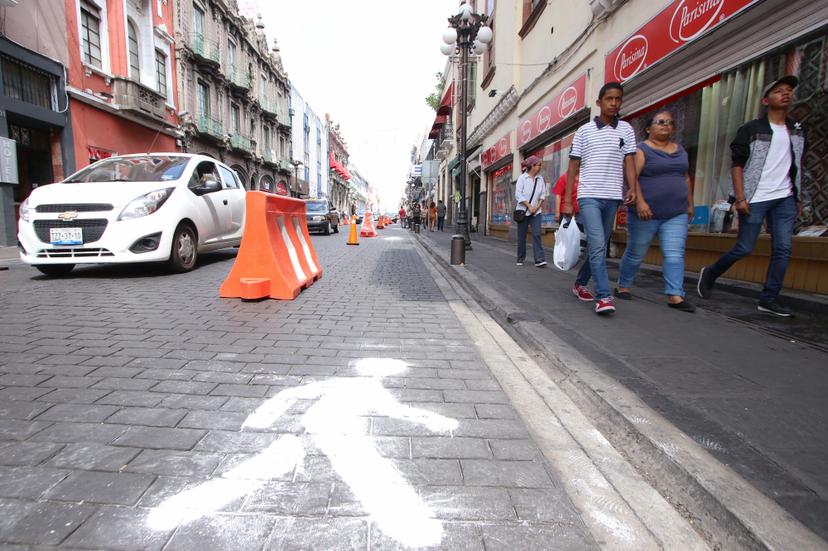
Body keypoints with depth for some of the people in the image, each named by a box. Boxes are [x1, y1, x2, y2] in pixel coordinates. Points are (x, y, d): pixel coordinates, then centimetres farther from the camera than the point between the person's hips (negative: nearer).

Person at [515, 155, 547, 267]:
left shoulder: (540, 178, 7)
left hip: (536, 211, 2)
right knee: (522, 236, 3)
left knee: (536, 234, -9)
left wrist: (537, 207, -5)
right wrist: (529, 206, -14)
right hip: (523, 210, -2)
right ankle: (520, 258, 16)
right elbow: (518, 195, -10)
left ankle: (539, 259, -15)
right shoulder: (522, 178, -5)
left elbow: (543, 194, 9)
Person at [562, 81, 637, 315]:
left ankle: (580, 283, 28)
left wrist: (632, 188, -12)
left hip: (613, 197, 3)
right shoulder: (584, 131, 6)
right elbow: (573, 167, 4)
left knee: (598, 246, 10)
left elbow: (629, 162, 6)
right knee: (597, 246, -14)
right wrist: (567, 200, -3)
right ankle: (603, 296, -14)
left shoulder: (626, 130, 11)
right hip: (589, 196, -3)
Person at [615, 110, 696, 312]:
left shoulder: (680, 150, 17)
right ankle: (623, 286, 21)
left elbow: (686, 178, 21)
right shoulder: (641, 149, -3)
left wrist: (690, 204, 17)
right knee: (635, 253, 5)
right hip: (646, 212, -5)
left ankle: (675, 296, -5)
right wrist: (640, 202, -24)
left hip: (676, 214, 5)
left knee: (675, 254, -5)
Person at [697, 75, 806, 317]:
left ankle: (768, 300, 5)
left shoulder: (798, 131, 15)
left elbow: (797, 167, 19)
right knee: (744, 248, -4)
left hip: (785, 199, 5)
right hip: (754, 199, -5)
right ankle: (710, 274, 20)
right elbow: (737, 164, -7)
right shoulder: (751, 129, -1)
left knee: (783, 249, -1)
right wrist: (740, 197, -15)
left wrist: (798, 199, 14)